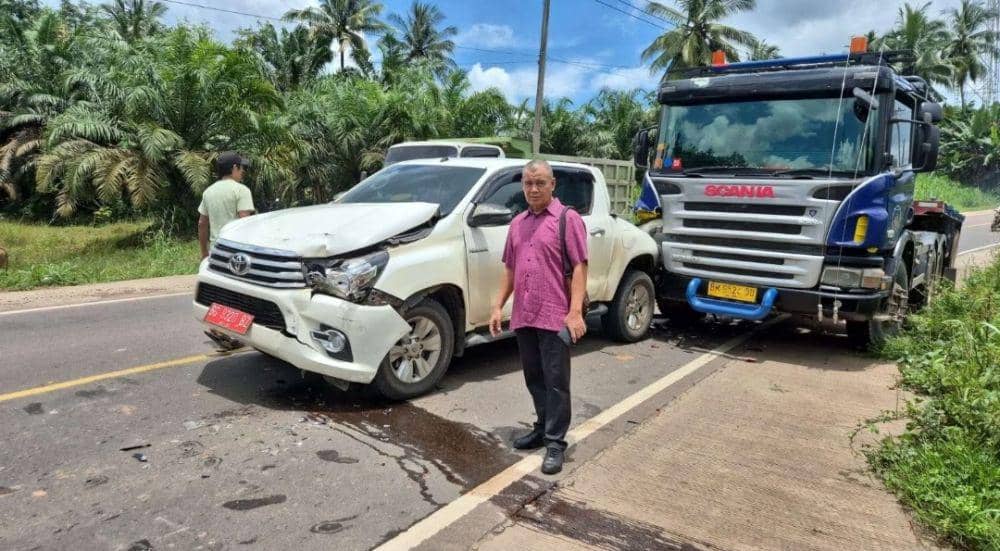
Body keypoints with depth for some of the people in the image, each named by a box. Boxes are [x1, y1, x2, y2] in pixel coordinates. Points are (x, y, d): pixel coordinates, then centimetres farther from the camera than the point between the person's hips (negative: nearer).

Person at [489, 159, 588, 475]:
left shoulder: (567, 219, -4)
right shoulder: (517, 224, 16)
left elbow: (579, 267, -10)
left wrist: (575, 311, -18)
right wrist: (498, 305, 12)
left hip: (555, 316, -6)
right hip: (523, 316, 7)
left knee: (556, 382, 0)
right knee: (534, 379, 16)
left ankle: (556, 442, 8)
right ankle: (543, 428, 30)